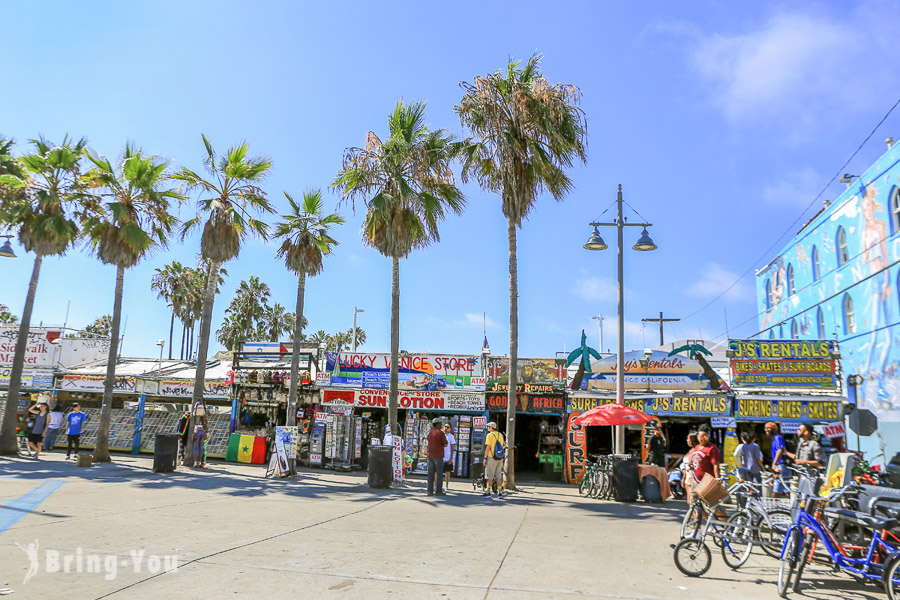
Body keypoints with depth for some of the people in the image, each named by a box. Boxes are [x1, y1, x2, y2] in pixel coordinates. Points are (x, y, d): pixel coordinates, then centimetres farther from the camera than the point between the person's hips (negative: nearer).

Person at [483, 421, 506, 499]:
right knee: (498, 475, 10)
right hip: (500, 458, 6)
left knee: (489, 475, 0)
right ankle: (499, 492, 10)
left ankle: (488, 492, 1)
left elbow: (488, 447, -14)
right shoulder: (500, 435, 10)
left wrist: (485, 458, -11)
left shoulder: (489, 435, -9)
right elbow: (502, 446, 14)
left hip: (492, 457, -6)